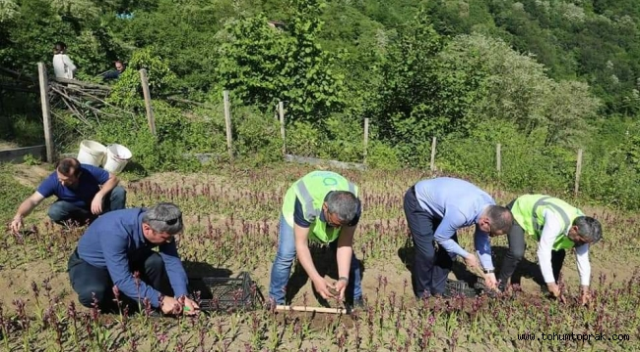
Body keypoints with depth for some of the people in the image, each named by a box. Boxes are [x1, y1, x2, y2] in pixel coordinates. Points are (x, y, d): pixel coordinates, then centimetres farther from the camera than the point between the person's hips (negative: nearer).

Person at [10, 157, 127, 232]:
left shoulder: (90, 172, -33)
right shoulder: (53, 180, -30)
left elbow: (113, 178, -25)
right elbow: (33, 200, -31)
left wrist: (99, 195, -40)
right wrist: (19, 216, -50)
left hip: (95, 202, -1)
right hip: (75, 207, 1)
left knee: (119, 191, -29)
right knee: (54, 211, -32)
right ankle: (90, 219, -8)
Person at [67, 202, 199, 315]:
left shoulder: (160, 226, -22)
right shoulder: (115, 232, -39)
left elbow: (172, 261, -19)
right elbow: (122, 279, -40)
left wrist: (182, 295, -32)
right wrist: (159, 300, -40)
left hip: (126, 258, 4)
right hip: (89, 264, -4)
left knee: (156, 261, -26)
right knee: (92, 294, -37)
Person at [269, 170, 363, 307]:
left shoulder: (353, 207, -36)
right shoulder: (305, 203, -47)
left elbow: (345, 245, -28)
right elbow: (301, 245, -39)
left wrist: (343, 278, -40)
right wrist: (316, 278, -48)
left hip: (333, 213, 3)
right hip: (295, 209, -2)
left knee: (348, 257, -2)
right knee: (285, 255, -13)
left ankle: (356, 299, 18)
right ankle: (276, 302, 7)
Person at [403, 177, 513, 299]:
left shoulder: (490, 207, -14)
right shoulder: (461, 213, -41)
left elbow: (482, 239, 1)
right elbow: (440, 237, -24)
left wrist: (489, 271, 1)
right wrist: (466, 255, -13)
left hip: (435, 201, 8)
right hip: (418, 202, -8)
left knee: (450, 249, 4)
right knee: (427, 253, -11)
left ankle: (437, 288, 21)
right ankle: (423, 291, 12)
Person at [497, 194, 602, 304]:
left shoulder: (582, 226, -16)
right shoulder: (556, 222, -42)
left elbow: (583, 258, -8)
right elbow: (543, 252, -38)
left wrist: (585, 289, -7)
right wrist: (551, 284, -31)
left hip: (535, 212, 7)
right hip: (517, 212, -7)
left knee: (558, 252, -1)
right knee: (517, 253, -25)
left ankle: (553, 290, 16)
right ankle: (501, 283, -3)